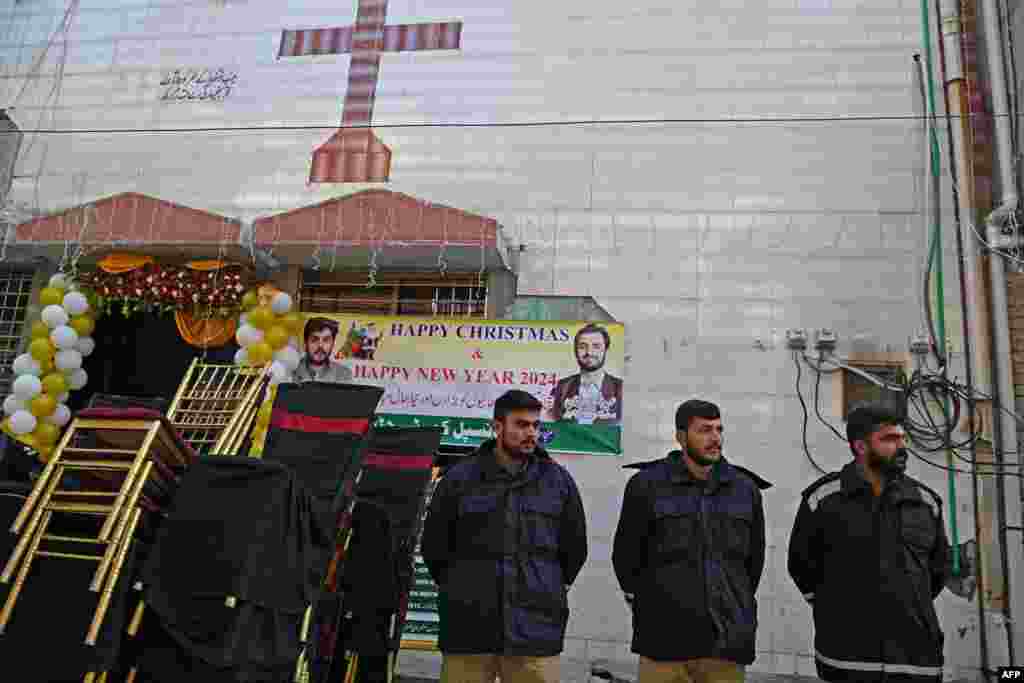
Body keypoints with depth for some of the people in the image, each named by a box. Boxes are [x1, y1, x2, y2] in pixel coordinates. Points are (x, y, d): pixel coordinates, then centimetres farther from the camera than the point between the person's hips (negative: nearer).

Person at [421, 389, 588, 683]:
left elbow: (574, 548, 15)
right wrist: (458, 589, 11)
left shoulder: (559, 481, 6)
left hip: (536, 629, 1)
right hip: (468, 626, 0)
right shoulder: (460, 478, 3)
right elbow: (434, 544, 11)